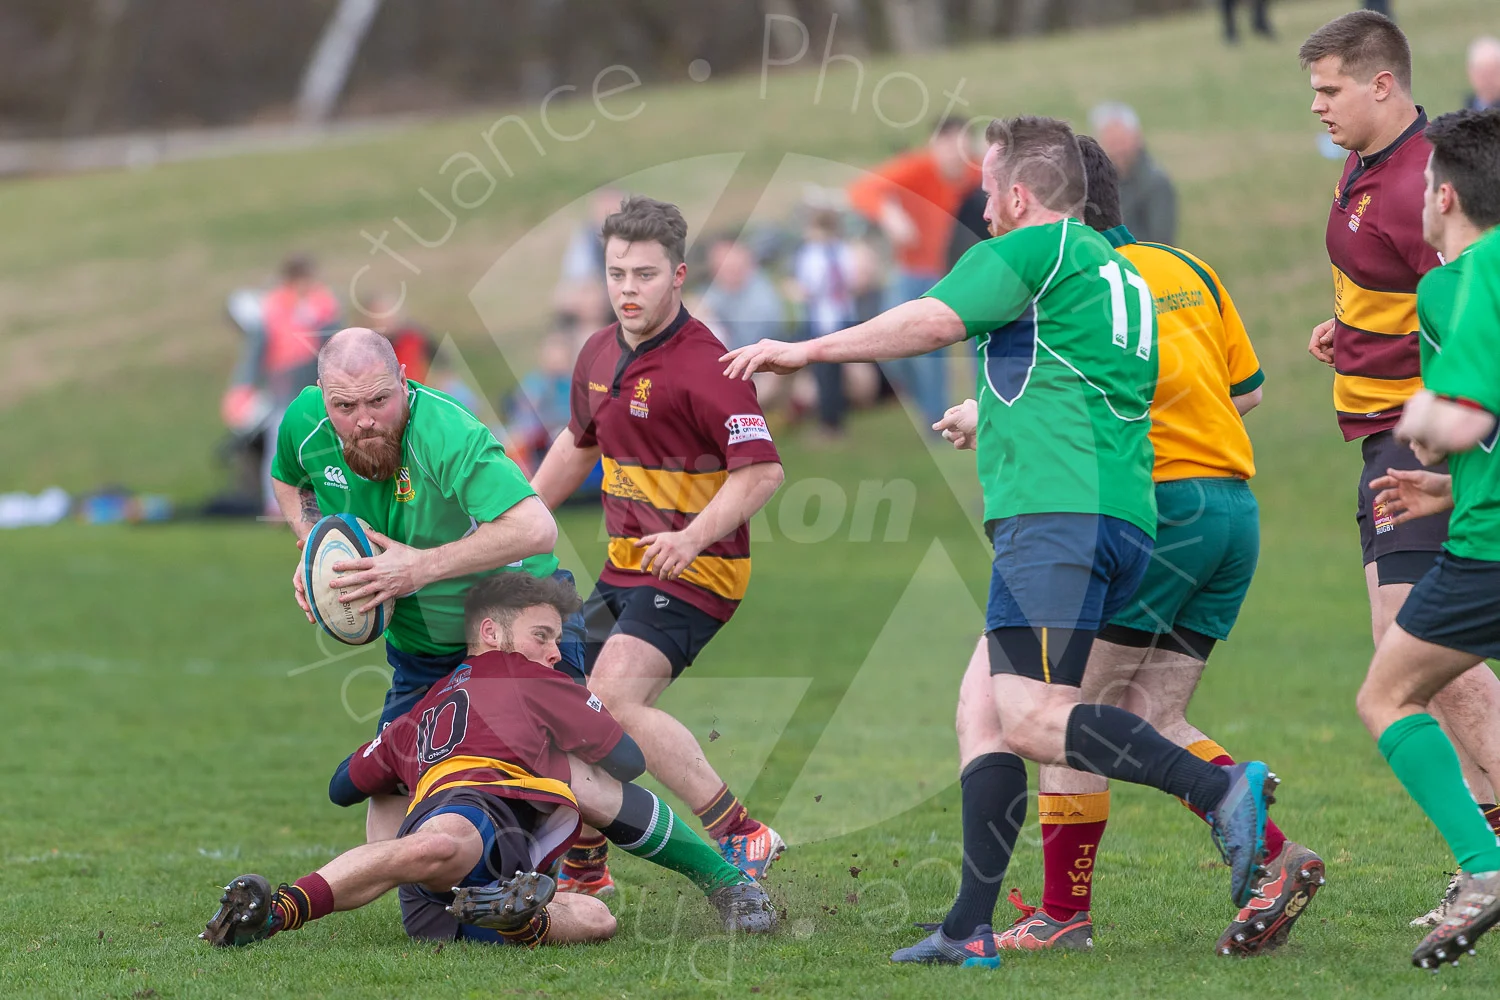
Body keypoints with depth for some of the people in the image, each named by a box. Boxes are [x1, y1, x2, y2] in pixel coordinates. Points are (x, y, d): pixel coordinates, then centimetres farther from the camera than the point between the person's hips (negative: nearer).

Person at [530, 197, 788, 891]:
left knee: (616, 698, -24)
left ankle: (741, 838, -21)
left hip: (694, 571, -9)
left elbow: (761, 469, -24)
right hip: (624, 568, 9)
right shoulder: (599, 355, 8)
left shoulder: (704, 365, -19)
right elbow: (579, 443, 26)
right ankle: (582, 867, 28)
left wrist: (693, 537, -35)